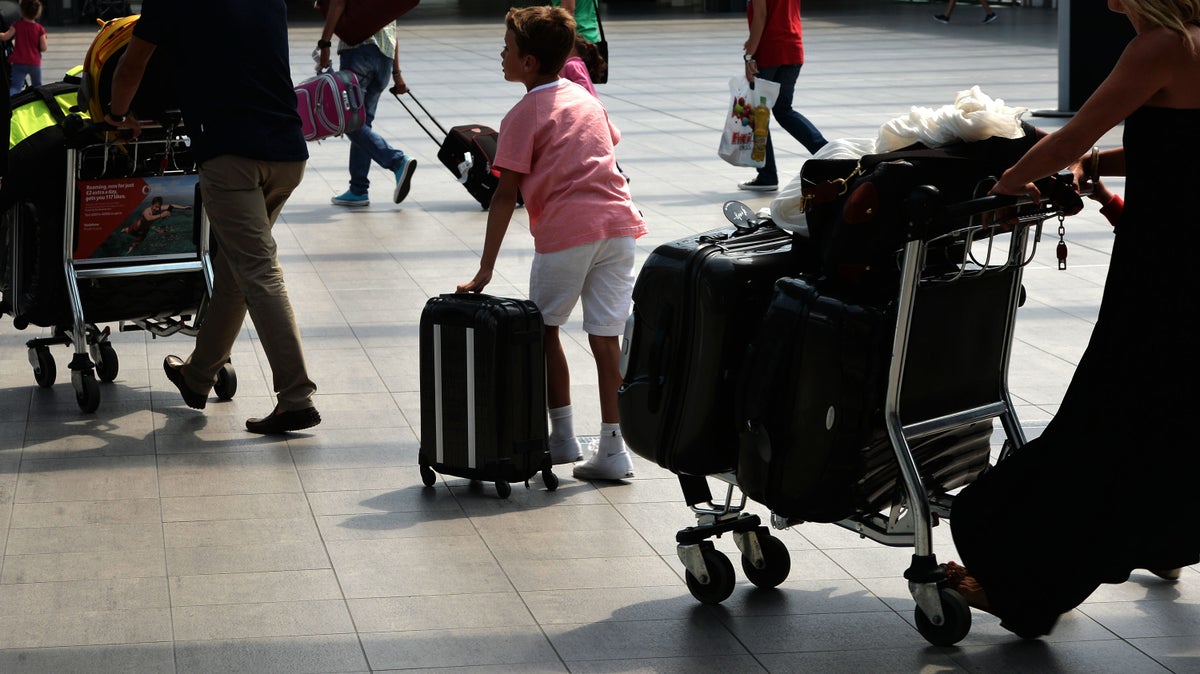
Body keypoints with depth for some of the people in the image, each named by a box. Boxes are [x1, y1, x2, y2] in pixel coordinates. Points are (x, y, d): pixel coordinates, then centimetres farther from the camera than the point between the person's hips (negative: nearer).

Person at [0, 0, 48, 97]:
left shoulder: (17, 25, -5)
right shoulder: (40, 29, -5)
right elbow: (44, 48, -9)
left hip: (19, 63, -1)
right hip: (34, 63, 1)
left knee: (15, 87, -7)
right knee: (37, 86, 22)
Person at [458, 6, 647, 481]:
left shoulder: (524, 115, -1)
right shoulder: (586, 98, 17)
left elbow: (505, 196, -5)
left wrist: (485, 271, -6)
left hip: (566, 232, -5)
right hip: (617, 224, 5)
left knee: (545, 329, 14)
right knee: (605, 338, 4)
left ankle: (562, 435, 15)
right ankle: (613, 450, 2)